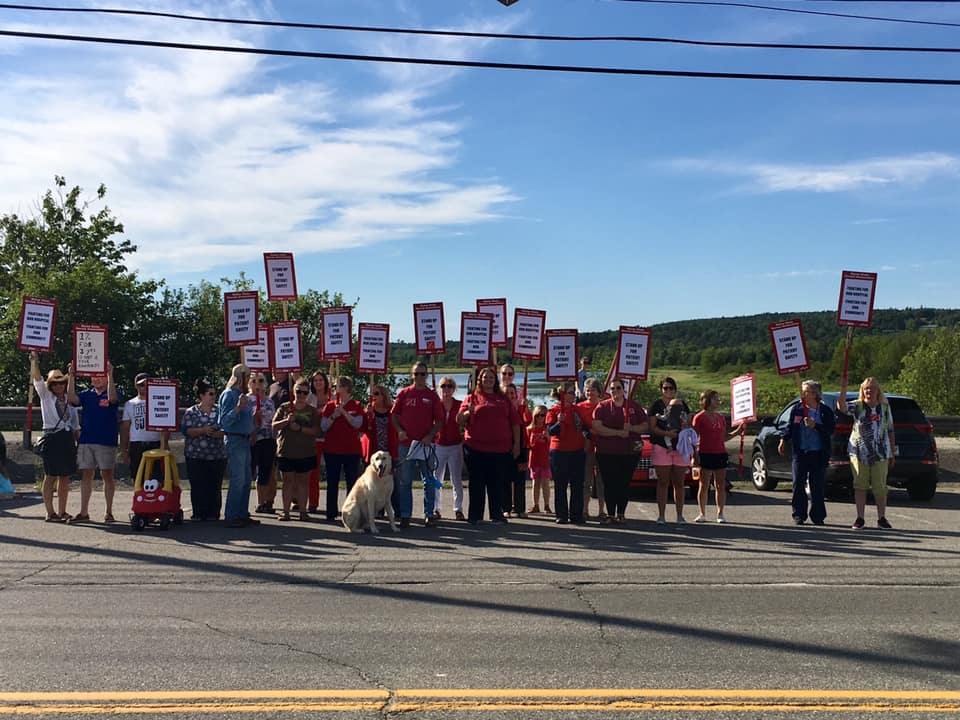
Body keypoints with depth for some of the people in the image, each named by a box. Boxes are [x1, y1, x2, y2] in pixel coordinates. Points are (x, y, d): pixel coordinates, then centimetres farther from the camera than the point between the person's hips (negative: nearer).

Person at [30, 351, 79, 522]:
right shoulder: (46, 396, 6)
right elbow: (37, 378, -9)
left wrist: (77, 442, 10)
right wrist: (34, 360, -20)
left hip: (68, 439, 4)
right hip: (52, 438, -4)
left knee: (65, 477, 6)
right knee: (51, 476, -4)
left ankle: (62, 512, 13)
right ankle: (50, 513, -2)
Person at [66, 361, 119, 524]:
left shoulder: (110, 393, 2)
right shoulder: (87, 394, 12)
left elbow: (112, 398, -22)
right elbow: (72, 399, -5)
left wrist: (110, 374, -26)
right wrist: (71, 377, -11)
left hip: (106, 441, -4)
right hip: (86, 441, 4)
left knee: (107, 475, 1)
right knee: (86, 475, 6)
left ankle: (109, 512, 8)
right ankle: (84, 513, 11)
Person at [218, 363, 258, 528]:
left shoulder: (242, 395, 17)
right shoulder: (229, 394, -9)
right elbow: (225, 421, -18)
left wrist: (254, 416, 13)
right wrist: (238, 407, -29)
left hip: (245, 440, 9)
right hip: (235, 440, -9)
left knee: (246, 479, 11)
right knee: (238, 480, -10)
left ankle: (242, 514, 17)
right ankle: (231, 517, -5)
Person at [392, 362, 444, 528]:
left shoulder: (432, 396, 4)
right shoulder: (403, 393, 6)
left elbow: (439, 420, 4)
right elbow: (394, 415, 9)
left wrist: (430, 436, -11)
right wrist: (399, 430, -7)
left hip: (426, 444, -1)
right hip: (406, 443, 1)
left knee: (429, 480, 3)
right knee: (404, 481, 5)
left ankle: (429, 515, 12)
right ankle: (405, 515, 13)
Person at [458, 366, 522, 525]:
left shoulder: (504, 399, 14)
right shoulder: (472, 397, 7)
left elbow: (515, 422, 12)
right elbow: (459, 420, 3)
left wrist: (516, 443, 5)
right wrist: (468, 412, -18)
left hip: (501, 448, 2)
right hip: (476, 448, -2)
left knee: (497, 483, 7)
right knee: (477, 483, 4)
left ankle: (497, 514, 17)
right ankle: (475, 515, 12)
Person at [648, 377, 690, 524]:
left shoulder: (682, 405, 14)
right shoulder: (656, 405, 3)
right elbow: (652, 427, -4)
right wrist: (666, 433, -19)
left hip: (680, 447, 3)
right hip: (661, 447, -3)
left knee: (679, 483, 7)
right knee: (663, 483, 0)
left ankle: (680, 515, 14)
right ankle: (661, 515, 3)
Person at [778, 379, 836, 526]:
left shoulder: (825, 411, -1)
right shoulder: (797, 409, 4)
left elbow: (830, 430, -4)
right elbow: (790, 426, 13)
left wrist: (814, 426, -16)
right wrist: (784, 440, 3)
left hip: (819, 453, -1)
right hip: (800, 452, 1)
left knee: (817, 486, 3)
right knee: (798, 485, 1)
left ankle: (817, 516, 14)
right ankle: (799, 515, 10)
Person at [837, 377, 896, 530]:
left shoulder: (885, 407, 7)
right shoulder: (858, 406, 0)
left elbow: (890, 431, 11)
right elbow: (841, 406, -21)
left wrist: (893, 453, 10)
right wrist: (843, 388, -30)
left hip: (880, 454, 1)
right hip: (859, 452, -1)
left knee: (880, 487, 5)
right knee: (860, 486, 3)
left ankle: (881, 518, 17)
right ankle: (860, 518, 10)